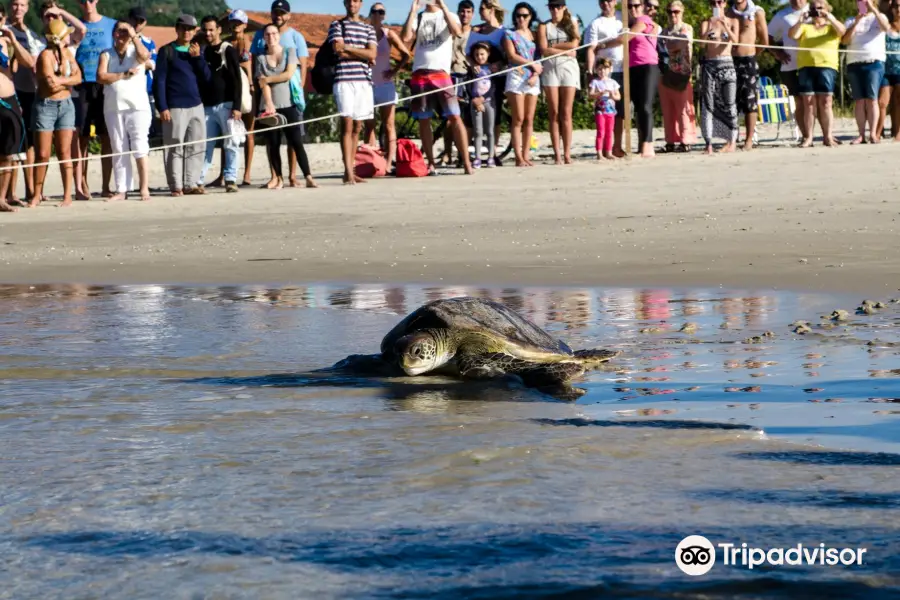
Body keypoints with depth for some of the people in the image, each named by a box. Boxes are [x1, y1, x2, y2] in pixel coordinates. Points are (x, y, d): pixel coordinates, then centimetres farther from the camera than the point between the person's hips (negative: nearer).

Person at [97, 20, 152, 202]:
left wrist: (134, 36, -13)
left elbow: (145, 56, -18)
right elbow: (101, 77, -3)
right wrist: (124, 74, -9)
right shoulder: (106, 55, 11)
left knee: (140, 149, -8)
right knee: (119, 151, 5)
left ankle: (144, 188, -9)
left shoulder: (136, 51, 7)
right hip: (113, 108, 3)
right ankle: (121, 190, 7)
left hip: (137, 107, -3)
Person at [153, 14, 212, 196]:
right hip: (175, 108, -5)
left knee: (196, 148, 4)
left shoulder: (196, 51, 14)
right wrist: (162, 108, -12)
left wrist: (197, 57, -5)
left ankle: (191, 184, 10)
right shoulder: (167, 51, 0)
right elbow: (159, 81, -5)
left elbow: (207, 78, 7)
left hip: (197, 107, 5)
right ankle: (176, 186, -1)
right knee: (176, 149, -4)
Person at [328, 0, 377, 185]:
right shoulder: (337, 25, 8)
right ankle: (348, 172, -17)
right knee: (347, 124, -11)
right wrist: (362, 54, -1)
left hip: (364, 80, 4)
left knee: (357, 127, 5)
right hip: (344, 79, -4)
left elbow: (372, 54, 2)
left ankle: (351, 171, 8)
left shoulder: (369, 29, 18)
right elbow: (339, 52, -6)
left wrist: (347, 48, -4)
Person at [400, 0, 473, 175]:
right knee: (423, 120, 3)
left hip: (441, 73, -2)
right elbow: (405, 38, -4)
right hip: (419, 74, 2)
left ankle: (466, 162, -11)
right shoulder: (418, 18, 14)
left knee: (454, 117, -10)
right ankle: (431, 164, 9)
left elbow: (457, 32, -13)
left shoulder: (449, 16, 10)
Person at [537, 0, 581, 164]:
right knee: (554, 113, -3)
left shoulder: (571, 24, 13)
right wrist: (565, 51, -6)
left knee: (566, 113, -3)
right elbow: (544, 50, -3)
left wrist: (553, 46, -2)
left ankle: (567, 154, -5)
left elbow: (574, 45, -1)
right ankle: (557, 154, -4)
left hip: (569, 68, 0)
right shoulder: (544, 26, 10)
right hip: (550, 69, 0)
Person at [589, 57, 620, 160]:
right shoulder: (595, 82, -1)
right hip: (600, 110, -4)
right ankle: (599, 153, -6)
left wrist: (613, 96, -13)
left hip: (610, 110, 4)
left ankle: (608, 152, 12)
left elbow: (619, 96, 9)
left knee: (609, 132, 7)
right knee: (601, 132, -8)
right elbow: (591, 95, -11)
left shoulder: (612, 82, 10)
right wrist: (600, 93, -25)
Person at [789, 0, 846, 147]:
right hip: (806, 66, 2)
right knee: (808, 102, -3)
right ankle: (809, 137, -3)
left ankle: (828, 136, -8)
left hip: (827, 65, -2)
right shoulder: (805, 26, 19)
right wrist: (802, 21, -14)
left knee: (825, 102, -9)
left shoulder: (832, 26, 16)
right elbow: (792, 34, 1)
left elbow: (842, 31, -6)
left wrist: (830, 18, -21)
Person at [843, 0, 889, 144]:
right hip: (854, 63, 2)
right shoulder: (851, 21, 16)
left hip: (874, 62, -2)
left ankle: (873, 133, -13)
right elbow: (844, 40, 0)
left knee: (871, 99, -10)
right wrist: (856, 22, -9)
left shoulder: (878, 17, 11)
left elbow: (886, 27, -12)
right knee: (859, 100, -3)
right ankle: (861, 135, -5)